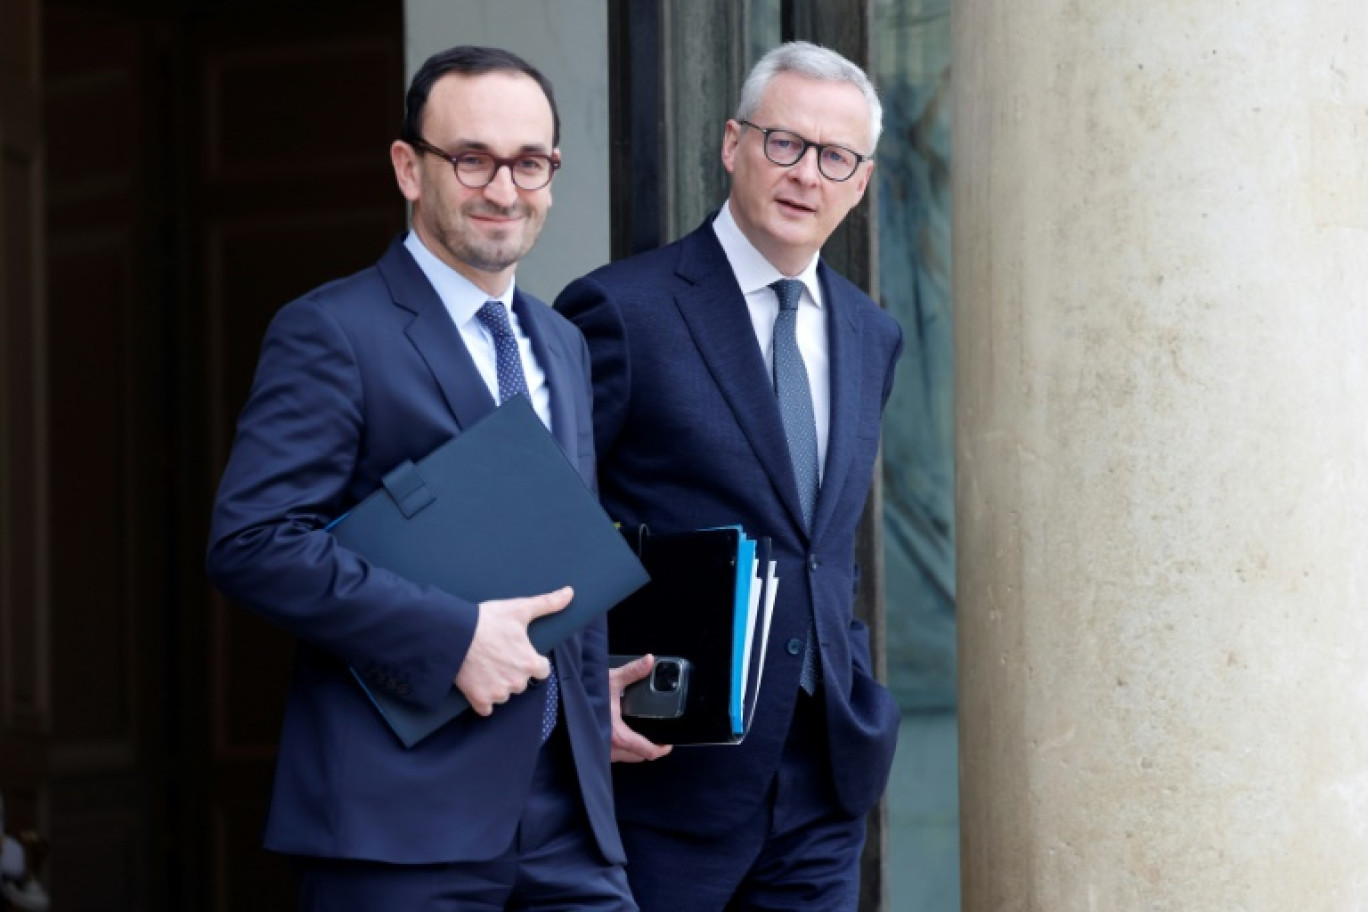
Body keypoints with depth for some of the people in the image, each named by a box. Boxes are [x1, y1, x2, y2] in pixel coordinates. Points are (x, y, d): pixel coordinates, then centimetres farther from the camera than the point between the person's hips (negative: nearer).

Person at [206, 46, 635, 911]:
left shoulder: (563, 346, 19)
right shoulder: (331, 333, -6)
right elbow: (253, 541, -16)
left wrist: (595, 689, 10)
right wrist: (453, 637, -19)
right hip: (401, 812, -7)